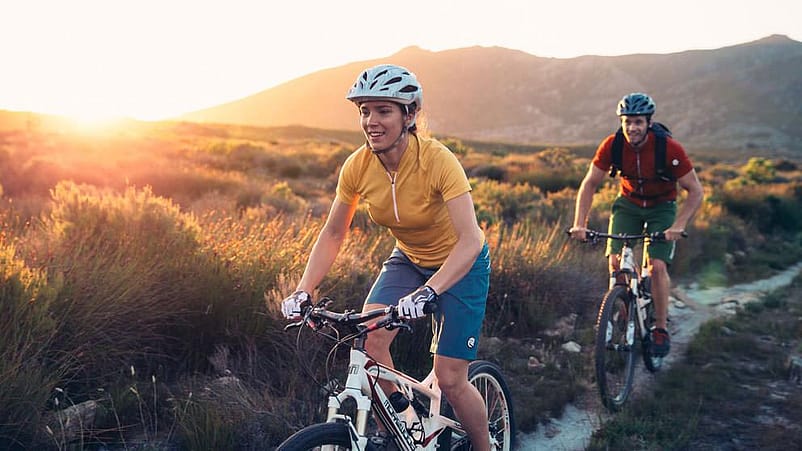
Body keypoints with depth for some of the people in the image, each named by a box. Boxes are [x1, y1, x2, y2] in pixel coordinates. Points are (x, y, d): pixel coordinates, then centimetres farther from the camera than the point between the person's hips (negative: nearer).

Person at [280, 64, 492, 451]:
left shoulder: (438, 160, -31)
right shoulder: (357, 166, -17)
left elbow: (469, 240, -37)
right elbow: (333, 234, -7)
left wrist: (427, 292, -51)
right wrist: (303, 290, -19)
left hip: (460, 265, -4)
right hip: (408, 259, 4)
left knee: (449, 380, -6)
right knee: (369, 339, -20)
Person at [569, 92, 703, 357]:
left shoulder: (669, 148, -27)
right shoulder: (612, 145, -20)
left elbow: (695, 191, -21)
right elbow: (589, 184, -12)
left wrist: (678, 226, -34)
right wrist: (579, 224, -23)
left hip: (661, 207, -2)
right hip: (628, 204, 3)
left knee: (657, 266, -16)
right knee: (616, 261, -13)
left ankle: (661, 328, 1)